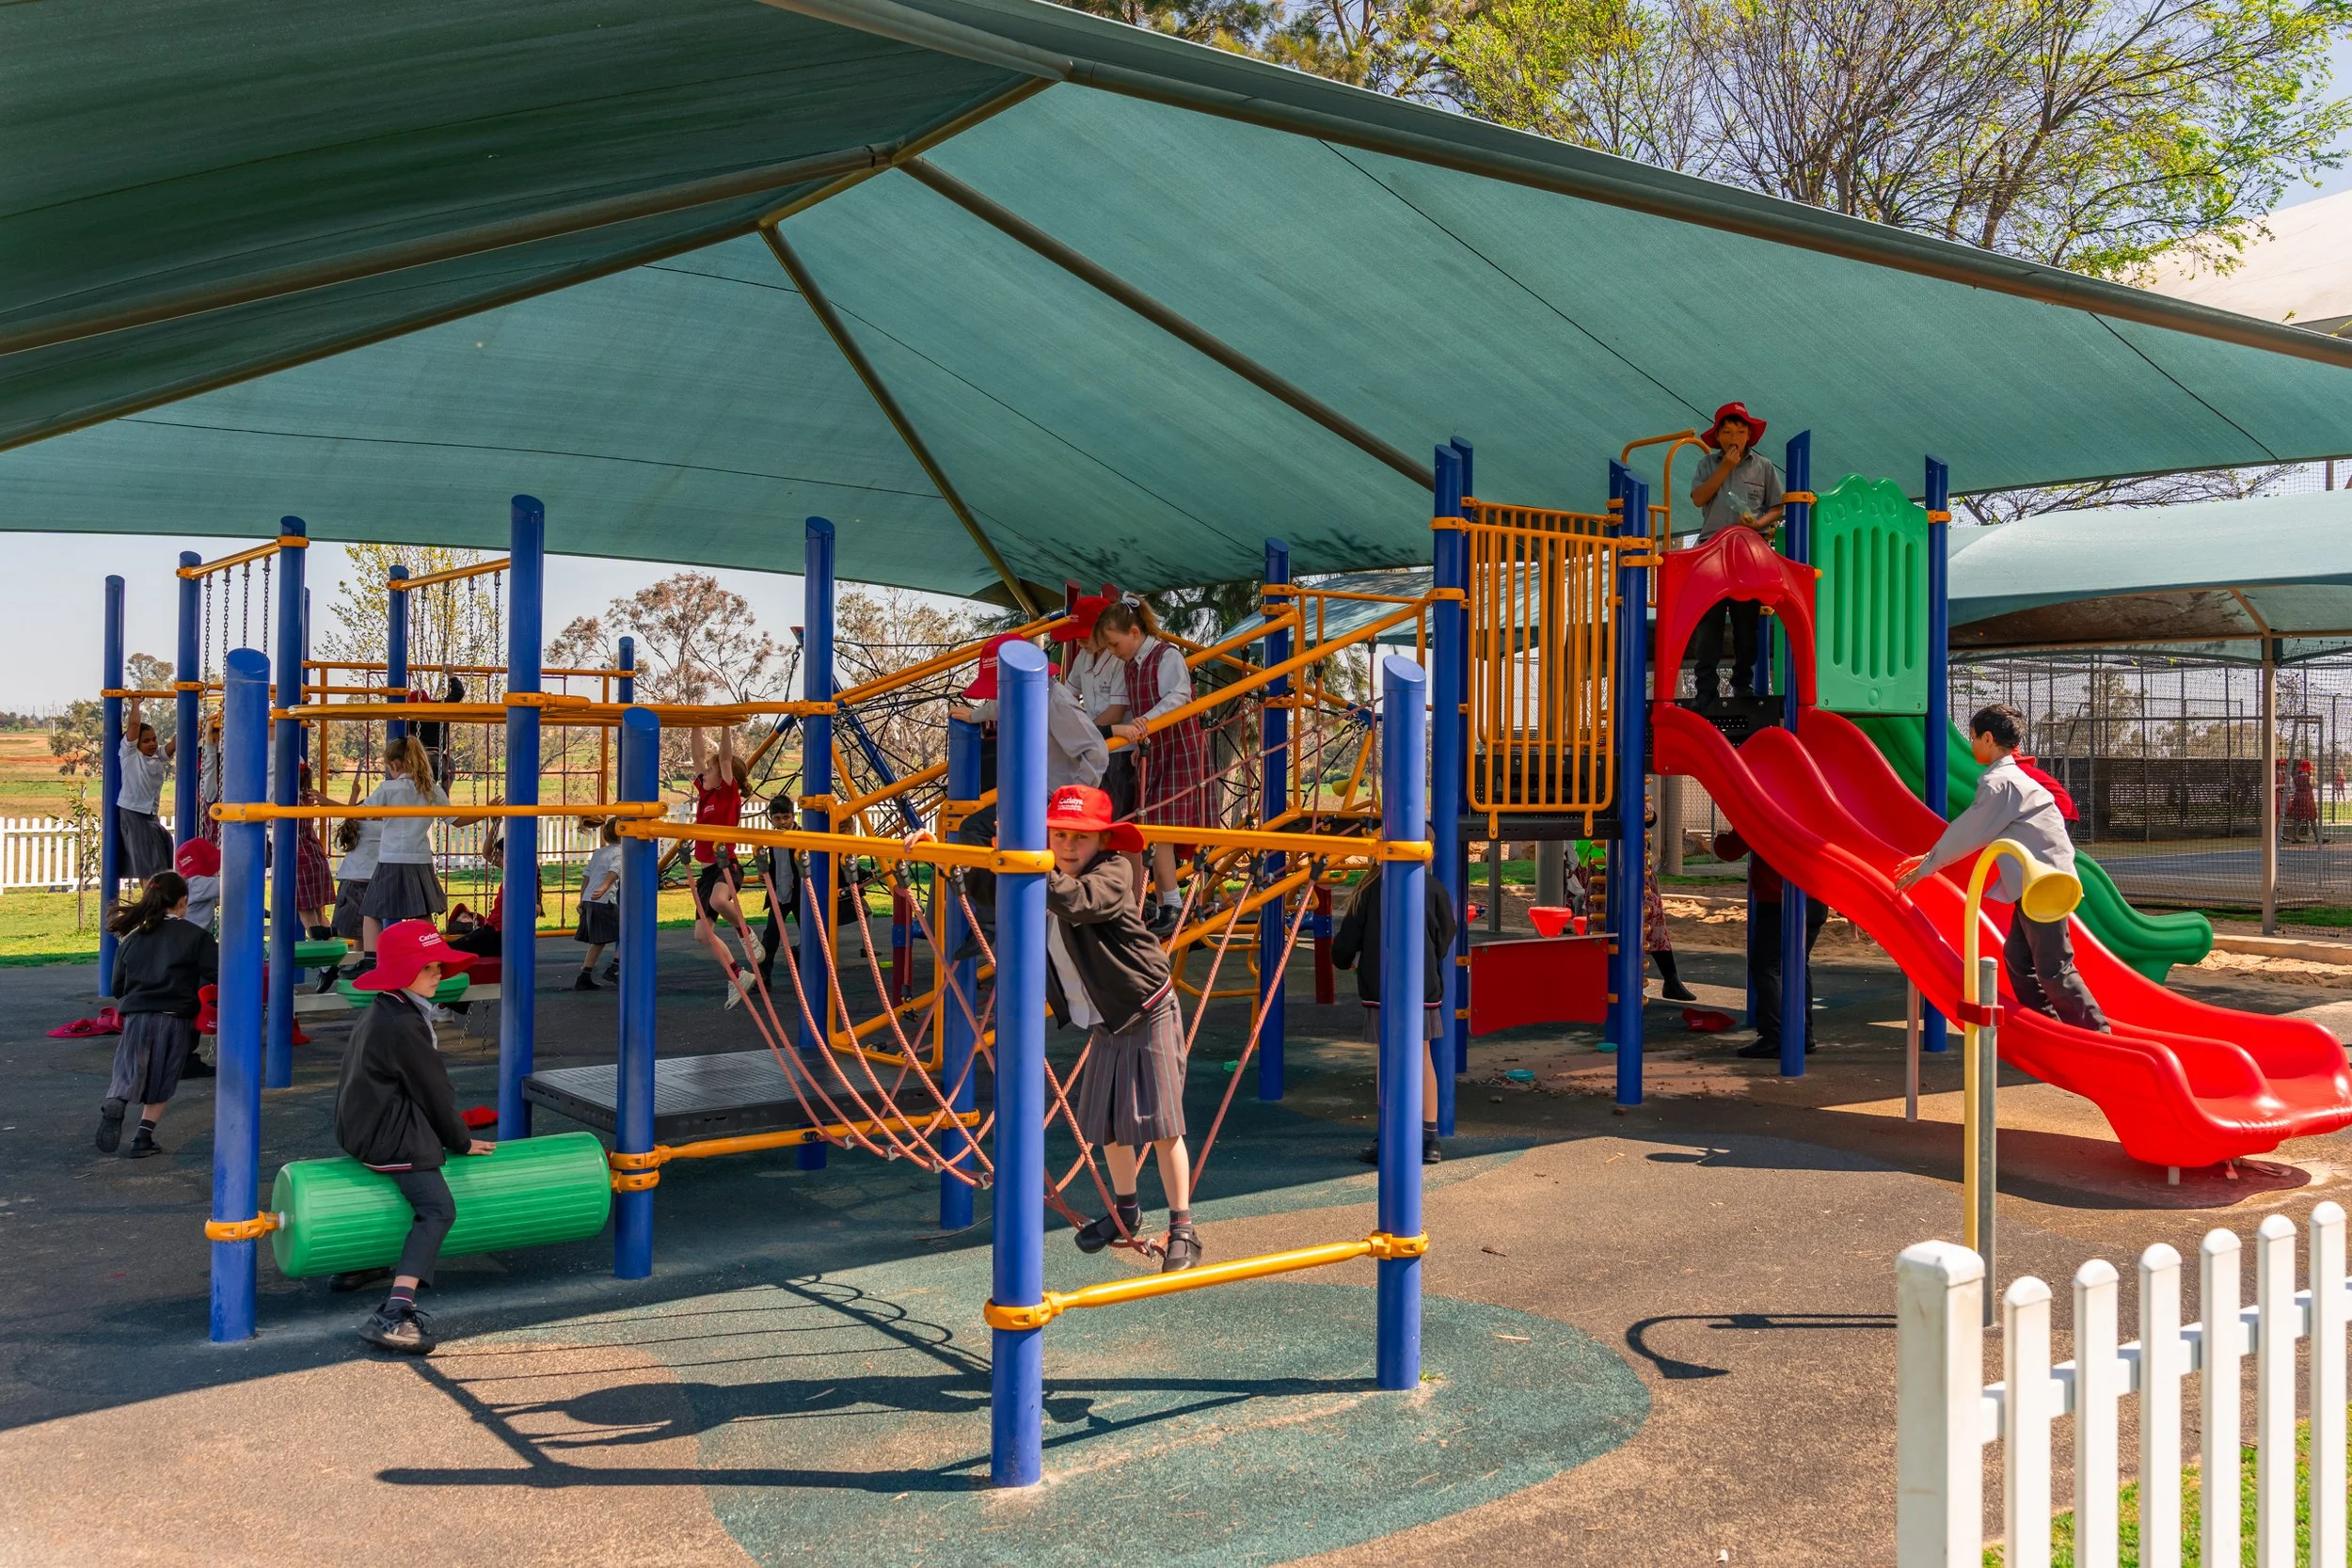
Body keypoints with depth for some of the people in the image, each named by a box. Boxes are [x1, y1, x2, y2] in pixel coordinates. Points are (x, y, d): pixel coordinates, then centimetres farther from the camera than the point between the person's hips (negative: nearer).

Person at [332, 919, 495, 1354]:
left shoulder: (376, 1013, 13)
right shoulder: (404, 1026, -19)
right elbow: (432, 1090, -12)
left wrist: (454, 1133, 25)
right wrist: (461, 1141, 2)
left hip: (360, 1128, 11)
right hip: (389, 1136, -11)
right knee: (437, 1208, -19)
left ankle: (358, 1265, 39)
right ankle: (395, 1312, -33)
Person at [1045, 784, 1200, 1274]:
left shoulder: (1113, 872, -19)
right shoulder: (1047, 883, 3)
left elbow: (1079, 902, -40)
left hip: (1148, 1016, -7)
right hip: (1104, 1025, 7)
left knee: (1160, 1123, -8)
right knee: (1107, 1123, 14)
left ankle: (1182, 1228, 0)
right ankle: (1125, 1211, 34)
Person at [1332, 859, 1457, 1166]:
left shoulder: (1371, 887, -2)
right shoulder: (1433, 887, -1)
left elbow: (1347, 937, 1)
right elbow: (1443, 944, 3)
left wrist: (1345, 960, 23)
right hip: (1423, 988, 1)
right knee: (1423, 1059, 11)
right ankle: (1429, 1139, 15)